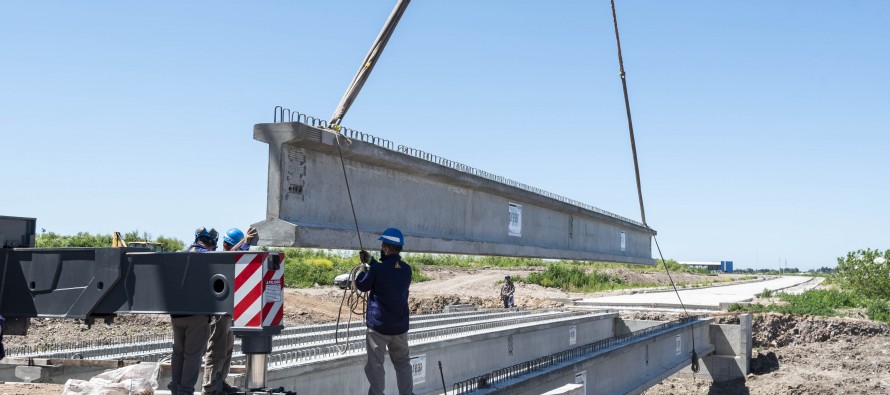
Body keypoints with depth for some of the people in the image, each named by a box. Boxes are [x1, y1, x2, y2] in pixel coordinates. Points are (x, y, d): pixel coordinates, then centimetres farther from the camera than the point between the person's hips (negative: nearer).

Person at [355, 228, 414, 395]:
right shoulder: (406, 270, 0)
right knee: (403, 363, 16)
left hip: (378, 326, -5)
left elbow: (362, 286, -2)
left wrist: (366, 266, 12)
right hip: (400, 326, 5)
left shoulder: (377, 269, -18)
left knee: (375, 365, 4)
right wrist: (371, 261, 19)